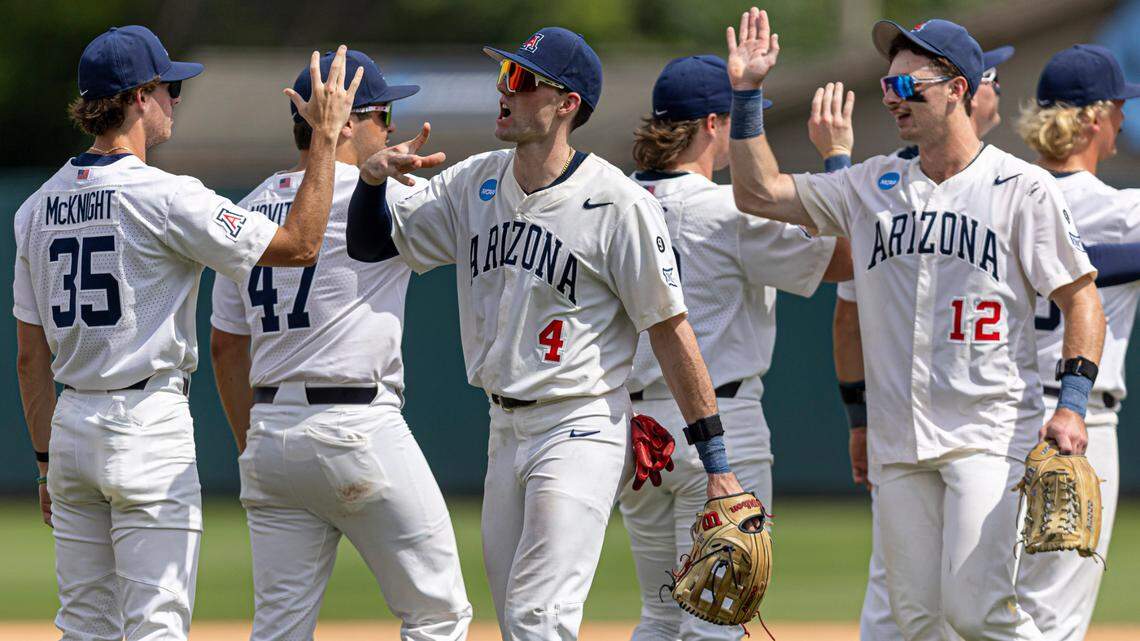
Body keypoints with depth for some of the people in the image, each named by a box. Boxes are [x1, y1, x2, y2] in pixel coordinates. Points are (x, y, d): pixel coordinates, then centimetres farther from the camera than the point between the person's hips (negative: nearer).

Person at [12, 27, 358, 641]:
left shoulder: (37, 208, 8)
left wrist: (47, 461, 18)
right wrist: (325, 136, -7)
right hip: (148, 429, -7)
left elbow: (31, 357, 12)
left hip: (71, 429, 7)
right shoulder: (164, 197, -13)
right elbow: (299, 245, -13)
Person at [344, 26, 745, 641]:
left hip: (581, 434, -7)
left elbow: (670, 330, -11)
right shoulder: (474, 184, 7)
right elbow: (371, 242, 13)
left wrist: (716, 465, -12)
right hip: (506, 430, 7)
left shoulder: (619, 204, -13)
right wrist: (372, 178, -11)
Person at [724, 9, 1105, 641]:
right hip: (900, 443, 5)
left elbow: (1080, 299, 0)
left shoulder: (1023, 187, -1)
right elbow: (759, 192, 12)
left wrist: (1071, 405, -12)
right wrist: (746, 94, 3)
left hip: (990, 438, -5)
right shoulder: (875, 186, 13)